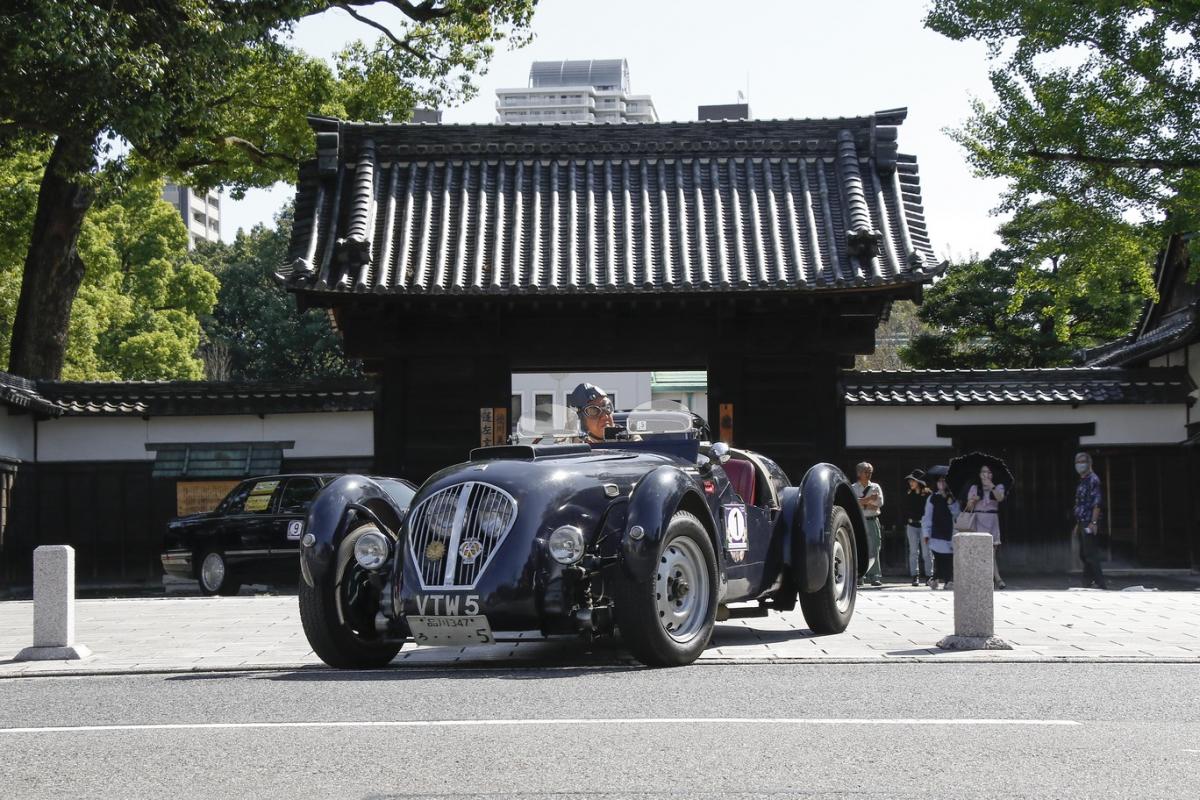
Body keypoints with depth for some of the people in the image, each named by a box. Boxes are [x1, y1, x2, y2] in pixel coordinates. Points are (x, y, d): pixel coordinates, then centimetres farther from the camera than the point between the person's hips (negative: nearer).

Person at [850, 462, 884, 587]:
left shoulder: (875, 487, 12)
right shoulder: (853, 488, 7)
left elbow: (879, 502, -2)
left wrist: (862, 501, -8)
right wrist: (869, 499, -16)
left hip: (872, 521, 1)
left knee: (873, 550, -3)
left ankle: (875, 577, -4)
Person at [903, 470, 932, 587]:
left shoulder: (928, 494, -6)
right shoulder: (909, 495, 8)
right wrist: (905, 524, 9)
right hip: (912, 525, 4)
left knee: (926, 552, 0)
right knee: (913, 552, 3)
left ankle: (929, 576, 8)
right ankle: (915, 576, 6)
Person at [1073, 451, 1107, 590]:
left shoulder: (1093, 480, -10)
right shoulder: (1082, 481, 19)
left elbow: (1097, 502, -17)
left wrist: (1093, 522, -24)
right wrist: (1078, 525, 23)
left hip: (1090, 523, -10)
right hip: (1082, 523, 10)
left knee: (1090, 554, -11)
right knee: (1084, 555, 11)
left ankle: (1100, 583, -10)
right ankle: (1087, 583, 15)